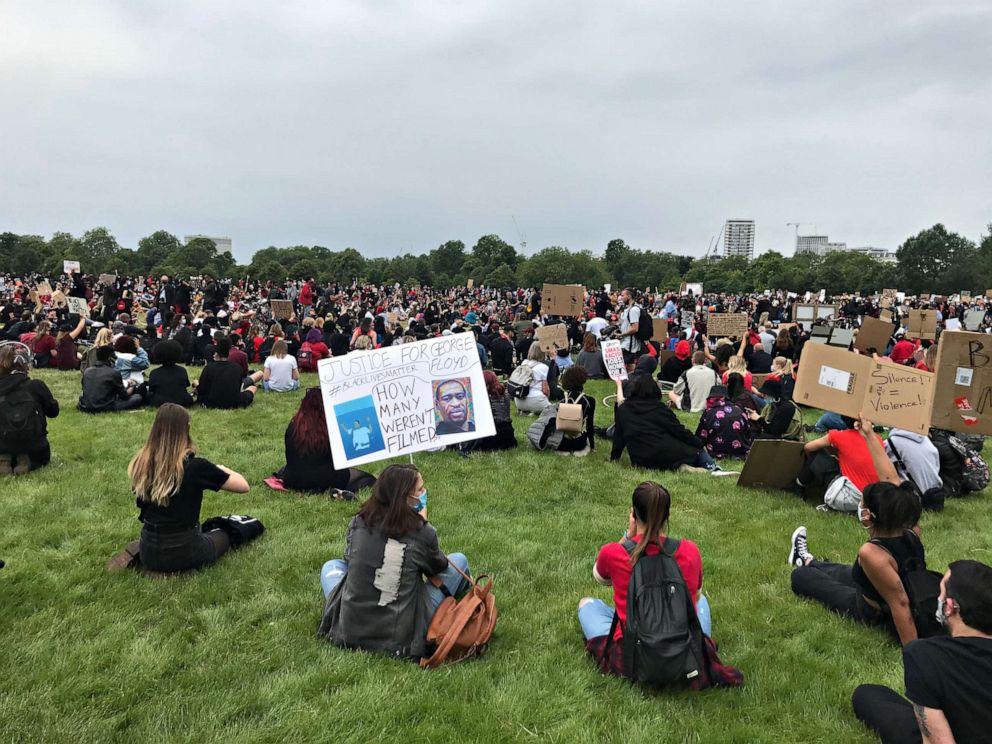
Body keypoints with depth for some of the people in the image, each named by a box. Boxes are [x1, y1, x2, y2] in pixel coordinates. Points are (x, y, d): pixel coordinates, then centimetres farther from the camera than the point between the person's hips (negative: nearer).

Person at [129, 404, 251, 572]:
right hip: (184, 553, -5)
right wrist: (221, 470, 9)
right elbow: (243, 486, -10)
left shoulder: (140, 464, -5)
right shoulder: (194, 466, -19)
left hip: (149, 554, 5)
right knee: (223, 535, 26)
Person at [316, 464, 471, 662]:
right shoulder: (422, 532, -13)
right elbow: (438, 570, 7)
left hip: (348, 632, 3)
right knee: (459, 560, 12)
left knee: (331, 566, 31)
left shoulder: (358, 523, -4)